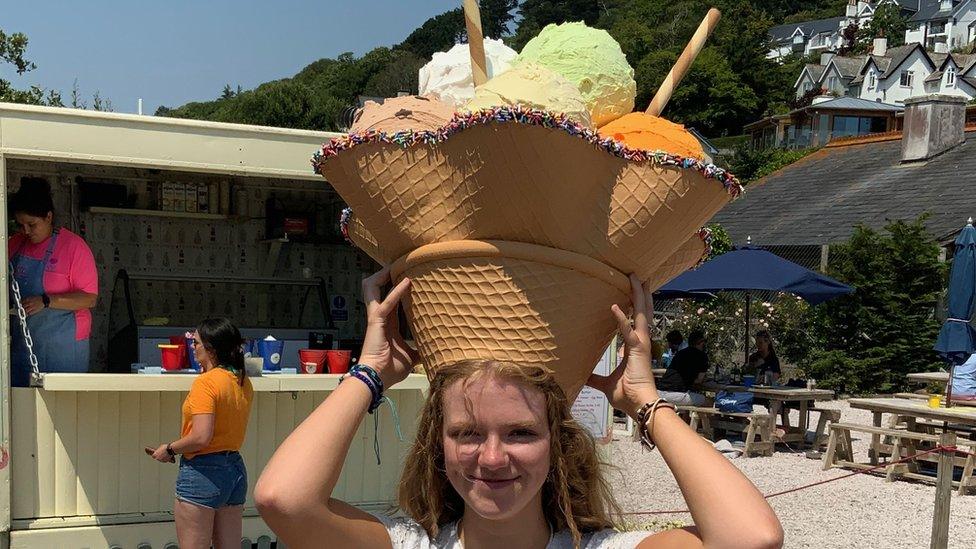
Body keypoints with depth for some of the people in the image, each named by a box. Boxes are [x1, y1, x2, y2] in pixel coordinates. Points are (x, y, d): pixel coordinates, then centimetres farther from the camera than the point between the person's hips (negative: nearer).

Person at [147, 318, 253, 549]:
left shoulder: (205, 382, -16)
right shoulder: (243, 382, 6)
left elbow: (201, 437, -23)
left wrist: (170, 449, -6)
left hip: (202, 471, -8)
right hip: (235, 467, 8)